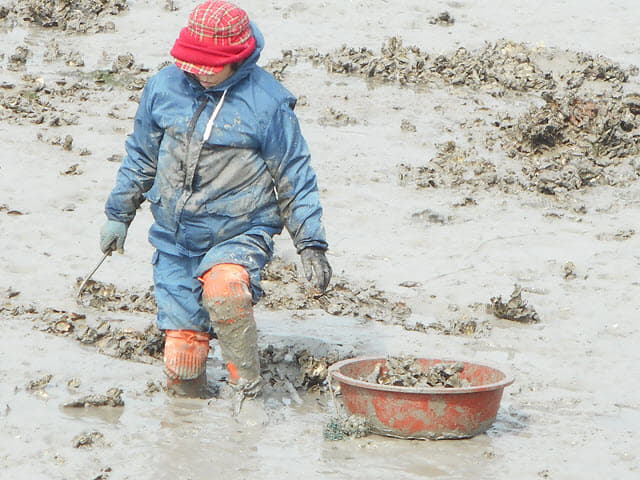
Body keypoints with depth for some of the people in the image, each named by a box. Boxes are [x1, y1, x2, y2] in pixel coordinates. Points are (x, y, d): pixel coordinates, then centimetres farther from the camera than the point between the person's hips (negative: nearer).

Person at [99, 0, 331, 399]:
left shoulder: (267, 101, -10)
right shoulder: (165, 87, 0)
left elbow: (295, 178, -1)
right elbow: (140, 156, 16)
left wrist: (311, 245, -3)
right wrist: (119, 214, 21)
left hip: (240, 234, -4)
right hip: (175, 241, 4)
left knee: (223, 288, -36)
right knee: (181, 354, 1)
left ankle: (248, 383, -18)